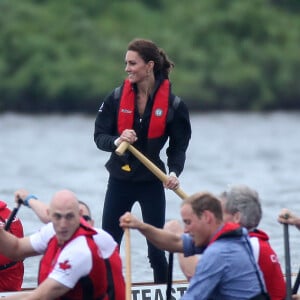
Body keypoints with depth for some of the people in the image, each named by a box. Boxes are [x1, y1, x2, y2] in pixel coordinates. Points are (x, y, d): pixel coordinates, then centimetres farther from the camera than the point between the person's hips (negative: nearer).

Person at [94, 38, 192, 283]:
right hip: (120, 180, 2)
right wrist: (116, 141, -23)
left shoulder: (173, 104, -8)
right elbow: (99, 136, -1)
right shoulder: (117, 98, -2)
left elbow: (179, 146, -3)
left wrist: (174, 172, -21)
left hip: (151, 182, -2)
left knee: (156, 248, 3)